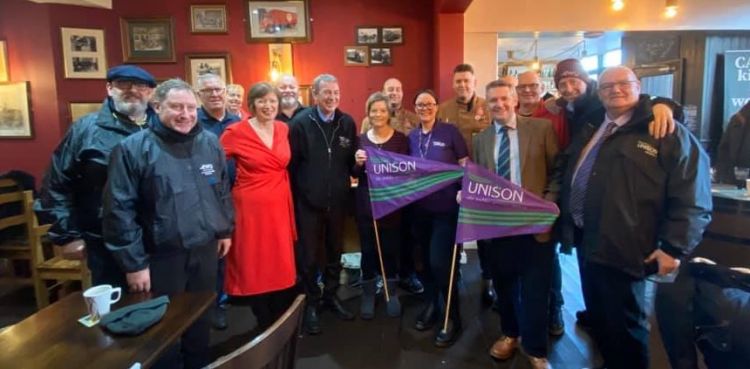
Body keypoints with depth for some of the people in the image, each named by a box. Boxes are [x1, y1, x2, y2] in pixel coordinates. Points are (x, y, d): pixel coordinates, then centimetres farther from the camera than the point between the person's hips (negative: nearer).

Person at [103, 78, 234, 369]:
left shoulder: (210, 142, 2)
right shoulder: (133, 148, -13)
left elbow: (223, 190, 13)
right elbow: (119, 210, -14)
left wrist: (225, 229, 14)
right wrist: (133, 262, -14)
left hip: (205, 250, 5)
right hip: (160, 257, -4)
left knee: (200, 322, 23)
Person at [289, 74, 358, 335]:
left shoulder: (347, 123, 2)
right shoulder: (300, 122, -9)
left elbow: (351, 161, 9)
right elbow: (291, 164, -9)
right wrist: (298, 193, -8)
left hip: (337, 200, 4)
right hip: (308, 201, -3)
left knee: (335, 251, 17)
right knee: (309, 255, 8)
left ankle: (331, 296, 36)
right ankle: (311, 303, 27)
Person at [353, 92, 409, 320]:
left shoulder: (401, 139, 1)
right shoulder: (361, 139, 5)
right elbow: (355, 175, 5)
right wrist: (358, 163, -14)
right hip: (366, 203, 1)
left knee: (391, 248, 6)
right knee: (368, 250, 6)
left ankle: (391, 292, 26)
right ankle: (368, 294, 23)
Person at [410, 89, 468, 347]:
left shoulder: (450, 131, -5)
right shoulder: (411, 137, 8)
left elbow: (465, 164, -6)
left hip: (446, 207, -5)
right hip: (420, 208, 5)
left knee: (440, 262, -7)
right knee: (426, 261, 15)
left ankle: (452, 317, 13)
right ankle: (430, 306, 34)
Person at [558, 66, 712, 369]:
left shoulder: (666, 132, -8)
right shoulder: (590, 130, 12)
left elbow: (691, 198, -12)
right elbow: (570, 178, 21)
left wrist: (674, 247, -18)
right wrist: (565, 224, 16)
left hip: (622, 248, -7)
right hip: (586, 241, 7)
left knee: (624, 324, 7)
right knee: (598, 318, 20)